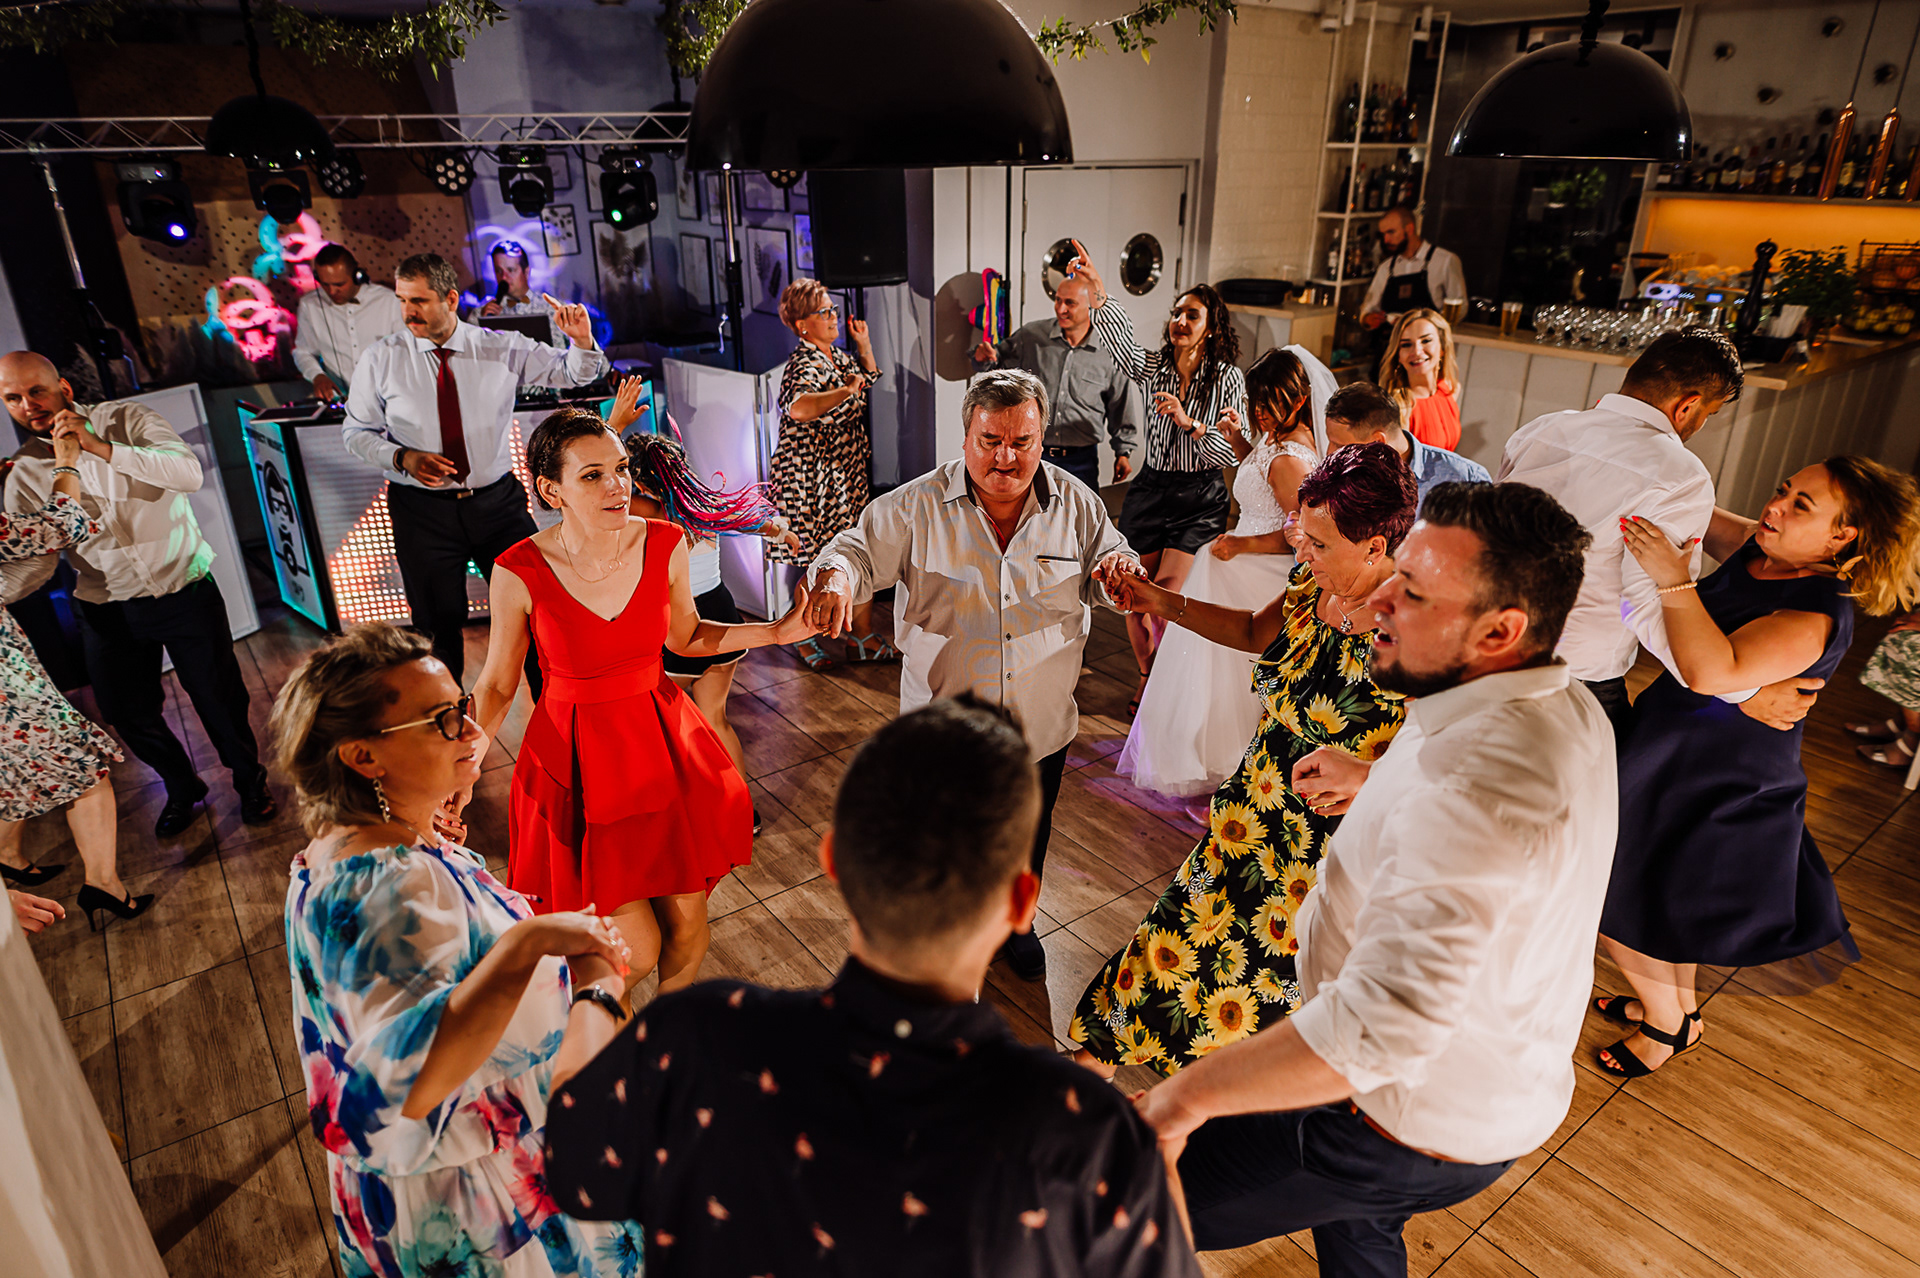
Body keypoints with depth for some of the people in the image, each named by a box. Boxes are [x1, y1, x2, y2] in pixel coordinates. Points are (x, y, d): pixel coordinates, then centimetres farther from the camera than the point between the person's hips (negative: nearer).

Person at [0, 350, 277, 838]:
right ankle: (182, 788, 38)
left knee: (219, 697, 4)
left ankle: (250, 780, 30)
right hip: (108, 611, 3)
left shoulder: (126, 419, -5)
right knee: (130, 715, 11)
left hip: (185, 591, -3)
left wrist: (102, 448, -27)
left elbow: (190, 472, -22)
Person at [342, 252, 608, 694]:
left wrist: (582, 341, -19)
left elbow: (573, 373, 3)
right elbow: (356, 431, 5)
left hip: (498, 502, 1)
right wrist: (403, 458, -14)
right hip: (423, 511, 0)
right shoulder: (381, 359, -1)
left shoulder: (502, 348, 0)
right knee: (438, 625, 9)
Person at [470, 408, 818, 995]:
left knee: (687, 928, 13)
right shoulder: (519, 573, -17)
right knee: (637, 949, 0)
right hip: (578, 760, -3)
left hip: (663, 744, 3)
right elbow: (497, 683, -4)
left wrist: (777, 631, -3)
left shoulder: (665, 545, -10)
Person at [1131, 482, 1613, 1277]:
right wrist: (1366, 779, 17)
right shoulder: (1570, 710, -3)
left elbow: (1382, 1029, -44)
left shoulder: (1474, 785, -37)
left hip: (1416, 1129, -9)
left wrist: (1190, 1092, -35)